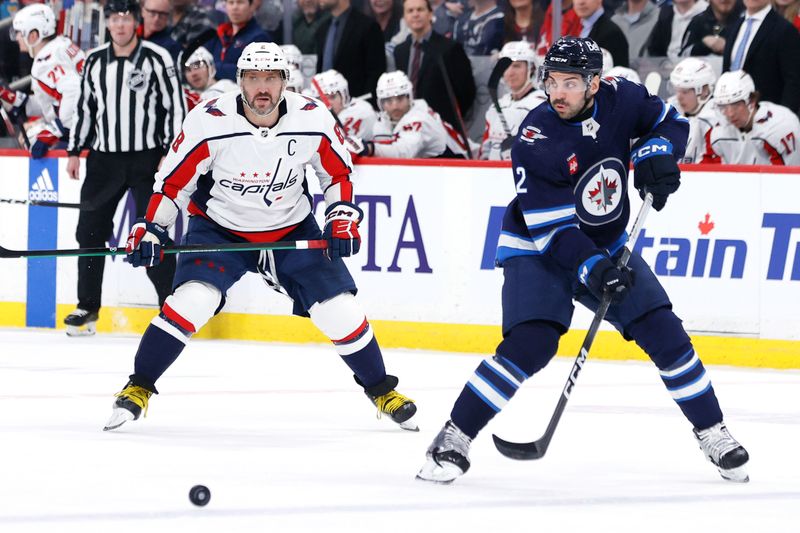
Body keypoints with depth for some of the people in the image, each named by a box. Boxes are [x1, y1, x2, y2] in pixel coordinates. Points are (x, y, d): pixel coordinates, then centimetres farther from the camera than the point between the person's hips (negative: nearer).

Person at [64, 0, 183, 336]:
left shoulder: (157, 59, -6)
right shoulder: (94, 62, 7)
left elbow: (175, 106, -6)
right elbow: (84, 107, 15)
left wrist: (170, 154, -11)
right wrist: (74, 152, 13)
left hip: (147, 158, -5)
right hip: (104, 158, 5)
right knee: (90, 230, 4)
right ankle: (88, 308, 14)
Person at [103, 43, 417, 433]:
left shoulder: (313, 120, -16)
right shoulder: (209, 123, -22)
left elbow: (337, 171, 2)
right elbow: (173, 179, -10)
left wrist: (342, 216, -9)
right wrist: (150, 229, -15)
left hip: (292, 231, 2)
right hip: (219, 228, -2)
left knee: (339, 311, -4)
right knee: (191, 301, -23)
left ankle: (381, 390, 19)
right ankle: (139, 388, -8)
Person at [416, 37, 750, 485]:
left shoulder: (619, 99, -14)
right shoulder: (534, 141, -25)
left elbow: (671, 121, 5)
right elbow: (551, 228, -27)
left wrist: (656, 152, -17)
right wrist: (592, 269, -40)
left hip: (607, 247, 5)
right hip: (538, 249, -4)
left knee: (665, 333, -2)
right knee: (530, 344, -23)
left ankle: (713, 433, 15)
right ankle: (454, 439, -14)